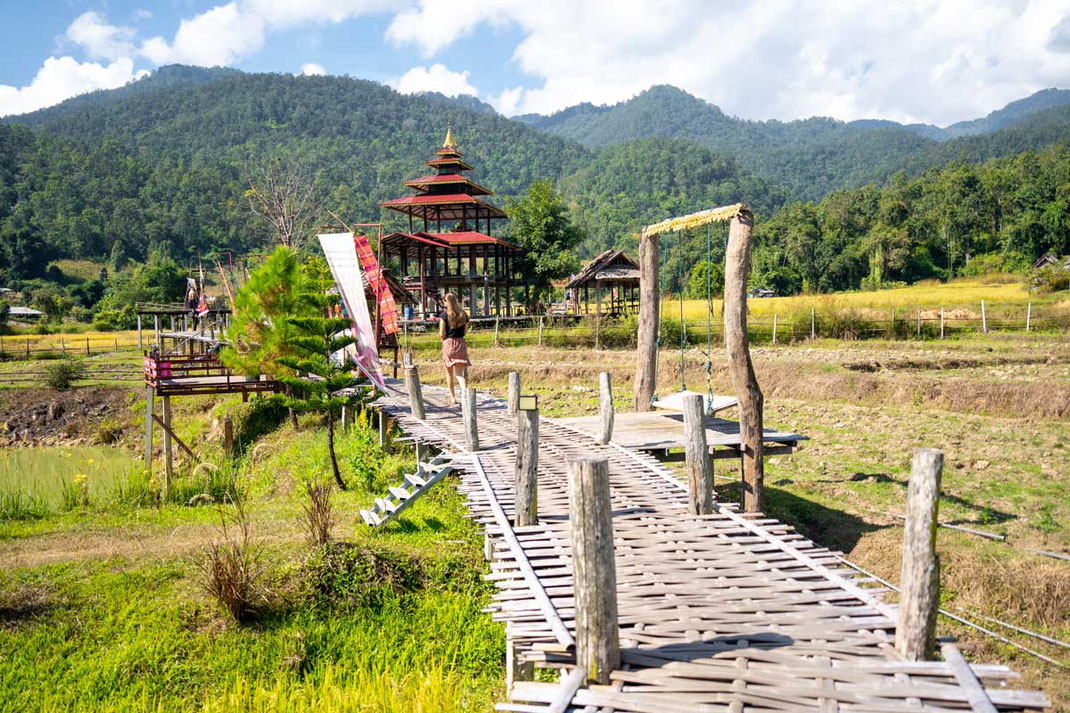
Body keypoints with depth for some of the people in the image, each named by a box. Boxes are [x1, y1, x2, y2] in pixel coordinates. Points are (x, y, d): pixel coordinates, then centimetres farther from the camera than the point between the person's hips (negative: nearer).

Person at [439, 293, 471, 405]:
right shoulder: (463, 314, 4)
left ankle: (452, 397, 24)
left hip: (448, 344, -2)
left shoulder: (444, 315, -7)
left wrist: (444, 340, 11)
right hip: (461, 343, 2)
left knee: (449, 372, 14)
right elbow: (464, 331, 7)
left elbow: (441, 334, -9)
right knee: (460, 373, 0)